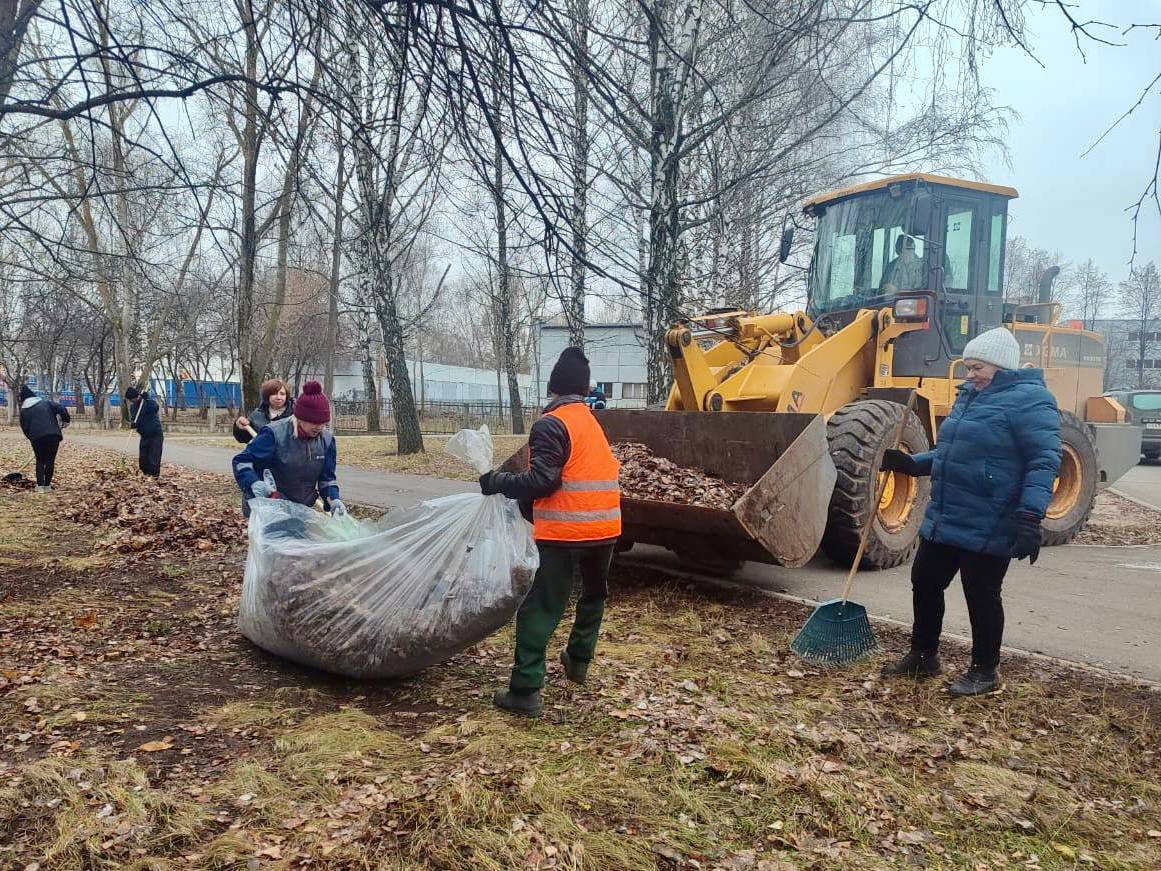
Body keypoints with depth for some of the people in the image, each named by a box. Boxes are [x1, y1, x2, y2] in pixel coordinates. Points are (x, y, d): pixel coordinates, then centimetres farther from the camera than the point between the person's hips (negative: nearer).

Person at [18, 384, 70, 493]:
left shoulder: (23, 411, 15)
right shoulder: (46, 403, 13)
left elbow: (25, 428, 13)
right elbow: (62, 410, 1)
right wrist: (65, 422, 14)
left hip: (37, 438, 0)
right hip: (53, 435, 0)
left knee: (40, 461, 15)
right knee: (50, 460, 9)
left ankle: (40, 485, 7)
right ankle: (47, 485, 10)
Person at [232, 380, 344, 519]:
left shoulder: (327, 439, -3)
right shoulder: (274, 434, -19)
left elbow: (327, 477, 2)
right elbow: (242, 461, -15)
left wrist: (333, 499, -17)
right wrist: (254, 483, -35)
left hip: (302, 509, 5)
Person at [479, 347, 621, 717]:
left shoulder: (551, 425, -11)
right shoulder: (594, 422, 14)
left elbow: (541, 481, -17)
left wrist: (498, 482, -4)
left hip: (562, 532, -7)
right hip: (604, 527, 7)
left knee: (540, 608, -3)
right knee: (594, 593, 28)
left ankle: (525, 689, -3)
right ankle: (578, 661, 37)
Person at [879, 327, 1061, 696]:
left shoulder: (1028, 399, -13)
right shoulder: (970, 395, 14)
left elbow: (1044, 462, -20)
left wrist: (1030, 516, -29)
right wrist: (909, 463, 12)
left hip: (987, 528, -8)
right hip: (943, 520, 9)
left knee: (981, 597, 5)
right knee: (925, 584, 14)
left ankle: (984, 672, 23)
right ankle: (923, 656, 31)